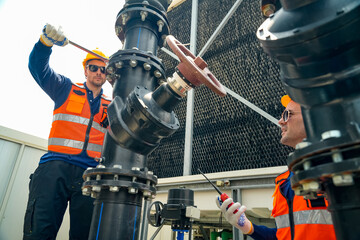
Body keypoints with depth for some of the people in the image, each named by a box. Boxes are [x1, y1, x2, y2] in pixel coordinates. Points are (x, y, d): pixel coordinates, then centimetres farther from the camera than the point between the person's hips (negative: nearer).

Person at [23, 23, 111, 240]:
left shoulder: (111, 106, 20)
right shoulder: (66, 89, 16)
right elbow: (38, 67, 5)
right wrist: (47, 40, -15)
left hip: (90, 173, 2)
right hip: (56, 166, -1)